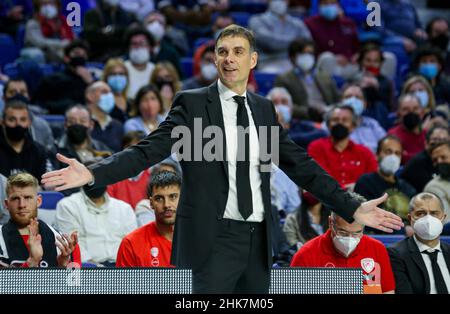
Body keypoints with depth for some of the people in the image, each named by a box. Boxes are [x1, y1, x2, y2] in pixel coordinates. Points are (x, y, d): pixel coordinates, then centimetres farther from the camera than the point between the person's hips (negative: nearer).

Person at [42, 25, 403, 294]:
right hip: (212, 240, -5)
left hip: (257, 242, 5)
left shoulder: (264, 109, 13)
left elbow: (300, 165, 15)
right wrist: (93, 174, -25)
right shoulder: (193, 103, -1)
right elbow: (149, 150, -10)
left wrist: (352, 208, 10)